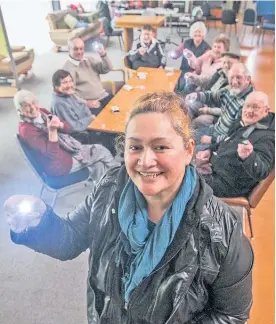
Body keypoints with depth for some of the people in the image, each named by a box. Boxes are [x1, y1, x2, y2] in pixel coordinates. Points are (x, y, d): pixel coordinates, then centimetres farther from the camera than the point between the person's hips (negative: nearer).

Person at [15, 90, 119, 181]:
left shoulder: (42, 112, 3)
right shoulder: (26, 129, -21)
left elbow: (68, 128, 3)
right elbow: (52, 153, -27)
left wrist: (59, 124, -19)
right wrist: (52, 130, -37)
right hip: (58, 164, -8)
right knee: (102, 152, -5)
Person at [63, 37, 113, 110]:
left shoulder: (89, 60, 15)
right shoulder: (68, 68, -5)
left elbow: (107, 69, 11)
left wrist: (103, 55, -8)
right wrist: (86, 103, -22)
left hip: (104, 96, 7)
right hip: (91, 105, -7)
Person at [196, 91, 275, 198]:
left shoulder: (267, 137, -19)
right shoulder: (241, 124, 9)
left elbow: (261, 172, -31)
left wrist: (248, 157, -52)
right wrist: (209, 151, 7)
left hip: (225, 184, -9)